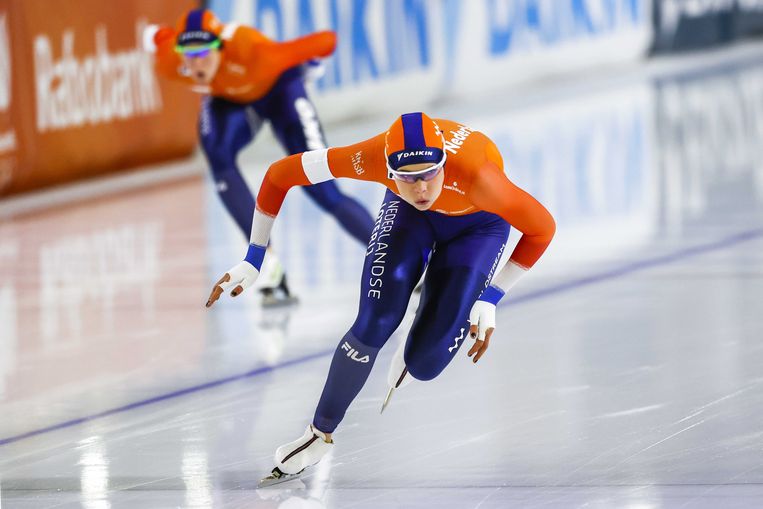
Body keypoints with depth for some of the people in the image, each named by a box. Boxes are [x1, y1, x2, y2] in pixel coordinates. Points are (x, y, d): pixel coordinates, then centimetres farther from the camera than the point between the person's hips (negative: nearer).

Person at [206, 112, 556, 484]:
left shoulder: (475, 175, -44)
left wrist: (489, 300, -20)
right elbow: (279, 175, -21)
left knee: (425, 362, -12)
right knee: (373, 325, -17)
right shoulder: (372, 158, -38)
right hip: (409, 214, 1)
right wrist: (253, 260, -15)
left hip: (478, 221, -1)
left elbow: (542, 228, -26)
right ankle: (320, 433, 6)